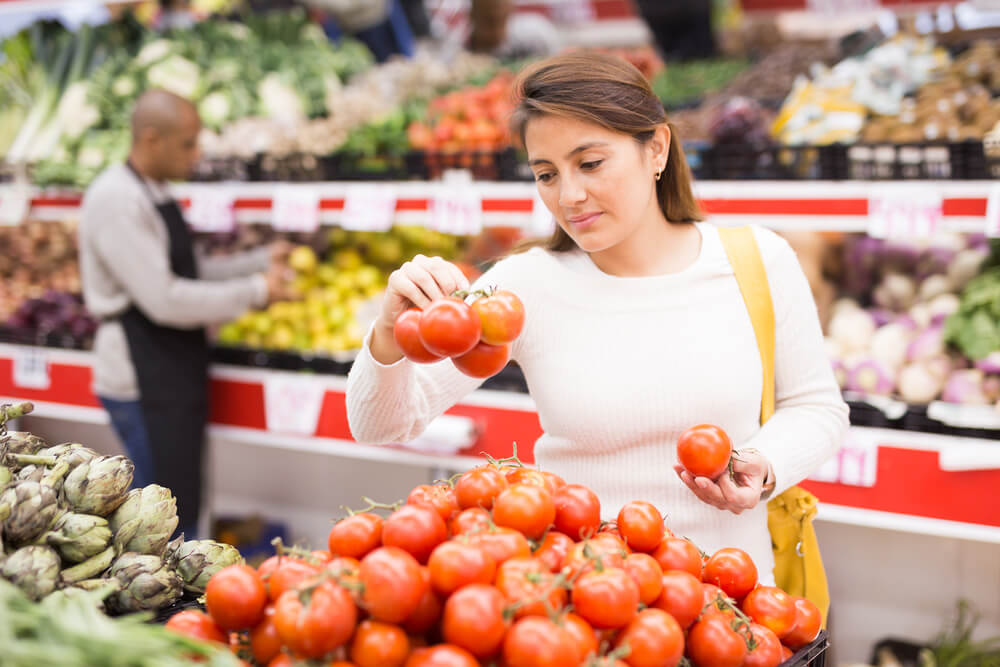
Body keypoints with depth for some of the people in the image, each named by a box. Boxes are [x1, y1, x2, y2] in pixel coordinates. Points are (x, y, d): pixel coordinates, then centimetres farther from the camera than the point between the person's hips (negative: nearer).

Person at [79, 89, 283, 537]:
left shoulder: (154, 194, 12)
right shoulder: (116, 200, -18)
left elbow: (188, 271, 20)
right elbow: (164, 300, -23)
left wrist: (261, 261, 9)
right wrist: (254, 291, -16)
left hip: (174, 374, 9)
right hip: (143, 381, -9)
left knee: (182, 508, 15)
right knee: (169, 516, -3)